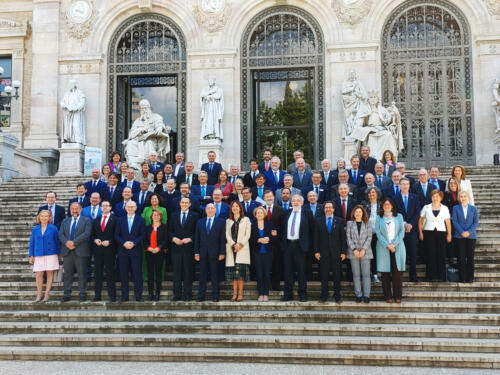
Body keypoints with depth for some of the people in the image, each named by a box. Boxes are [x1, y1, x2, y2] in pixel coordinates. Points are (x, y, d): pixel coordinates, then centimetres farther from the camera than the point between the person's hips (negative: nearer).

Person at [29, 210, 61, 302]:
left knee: (50, 273, -1)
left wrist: (58, 253, 4)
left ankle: (47, 293, 7)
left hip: (51, 254, -2)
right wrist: (31, 255, 6)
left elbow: (57, 241, 5)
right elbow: (32, 242, 10)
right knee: (39, 274, 0)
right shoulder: (35, 229, 8)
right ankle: (39, 294, 10)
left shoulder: (53, 228, 2)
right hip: (39, 255, 2)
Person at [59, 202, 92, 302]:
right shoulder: (65, 221, 18)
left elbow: (86, 234, -8)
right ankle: (67, 294, 10)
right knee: (67, 274, 5)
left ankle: (82, 294, 4)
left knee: (82, 274, -1)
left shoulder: (86, 220, 6)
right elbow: (61, 234, 7)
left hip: (80, 251, -3)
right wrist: (66, 242, -13)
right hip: (67, 251, 3)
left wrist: (74, 242, -15)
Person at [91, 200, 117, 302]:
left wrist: (109, 242, -14)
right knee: (98, 272, 5)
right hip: (98, 249, 4)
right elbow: (92, 234, 16)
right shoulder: (96, 220, 16)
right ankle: (97, 295, 10)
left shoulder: (114, 219, 2)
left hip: (110, 249, -4)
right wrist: (95, 240, -4)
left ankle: (112, 295, 2)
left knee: (110, 272, -2)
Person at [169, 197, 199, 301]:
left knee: (188, 272, 1)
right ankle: (177, 294, 8)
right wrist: (174, 238, -7)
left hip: (189, 247, -2)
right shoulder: (174, 216, 14)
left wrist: (190, 239, -13)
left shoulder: (195, 216, 5)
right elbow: (170, 231, 11)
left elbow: (197, 232, 1)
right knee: (177, 272, 3)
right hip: (176, 247, 2)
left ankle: (187, 295, 6)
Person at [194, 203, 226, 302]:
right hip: (203, 253, 2)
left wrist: (222, 253, -7)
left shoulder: (221, 222, 4)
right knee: (202, 275, 4)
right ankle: (201, 296, 9)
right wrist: (196, 252, 2)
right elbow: (197, 238, 10)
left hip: (214, 253, -2)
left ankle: (215, 296, 6)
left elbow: (223, 239, 0)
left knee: (215, 275, 1)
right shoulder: (200, 222, 12)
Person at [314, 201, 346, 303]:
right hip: (323, 252, 0)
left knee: (337, 274, 2)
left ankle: (337, 296, 9)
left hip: (336, 252, 0)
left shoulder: (339, 221, 7)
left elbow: (343, 237, 4)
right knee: (324, 275, 2)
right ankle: (324, 295, 10)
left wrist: (343, 252, -2)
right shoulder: (318, 221, 7)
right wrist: (316, 251, -2)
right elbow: (316, 237, 5)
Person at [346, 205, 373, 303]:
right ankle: (358, 295, 6)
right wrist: (354, 249, -9)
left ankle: (366, 295, 0)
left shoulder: (367, 223, 6)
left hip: (365, 252, -1)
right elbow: (348, 238, 2)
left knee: (366, 274, -3)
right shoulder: (349, 223, 8)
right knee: (356, 274, 2)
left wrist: (364, 249, -10)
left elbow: (369, 237, 1)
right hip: (353, 252, 1)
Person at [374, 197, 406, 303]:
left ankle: (398, 296, 3)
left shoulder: (399, 217, 11)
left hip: (397, 248, 0)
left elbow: (402, 231, 3)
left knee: (397, 272, -3)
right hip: (383, 248, 0)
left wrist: (394, 244, -8)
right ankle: (388, 296, 4)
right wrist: (387, 245, -10)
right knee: (385, 273, -2)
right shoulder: (379, 218, 9)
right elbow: (378, 233, 0)